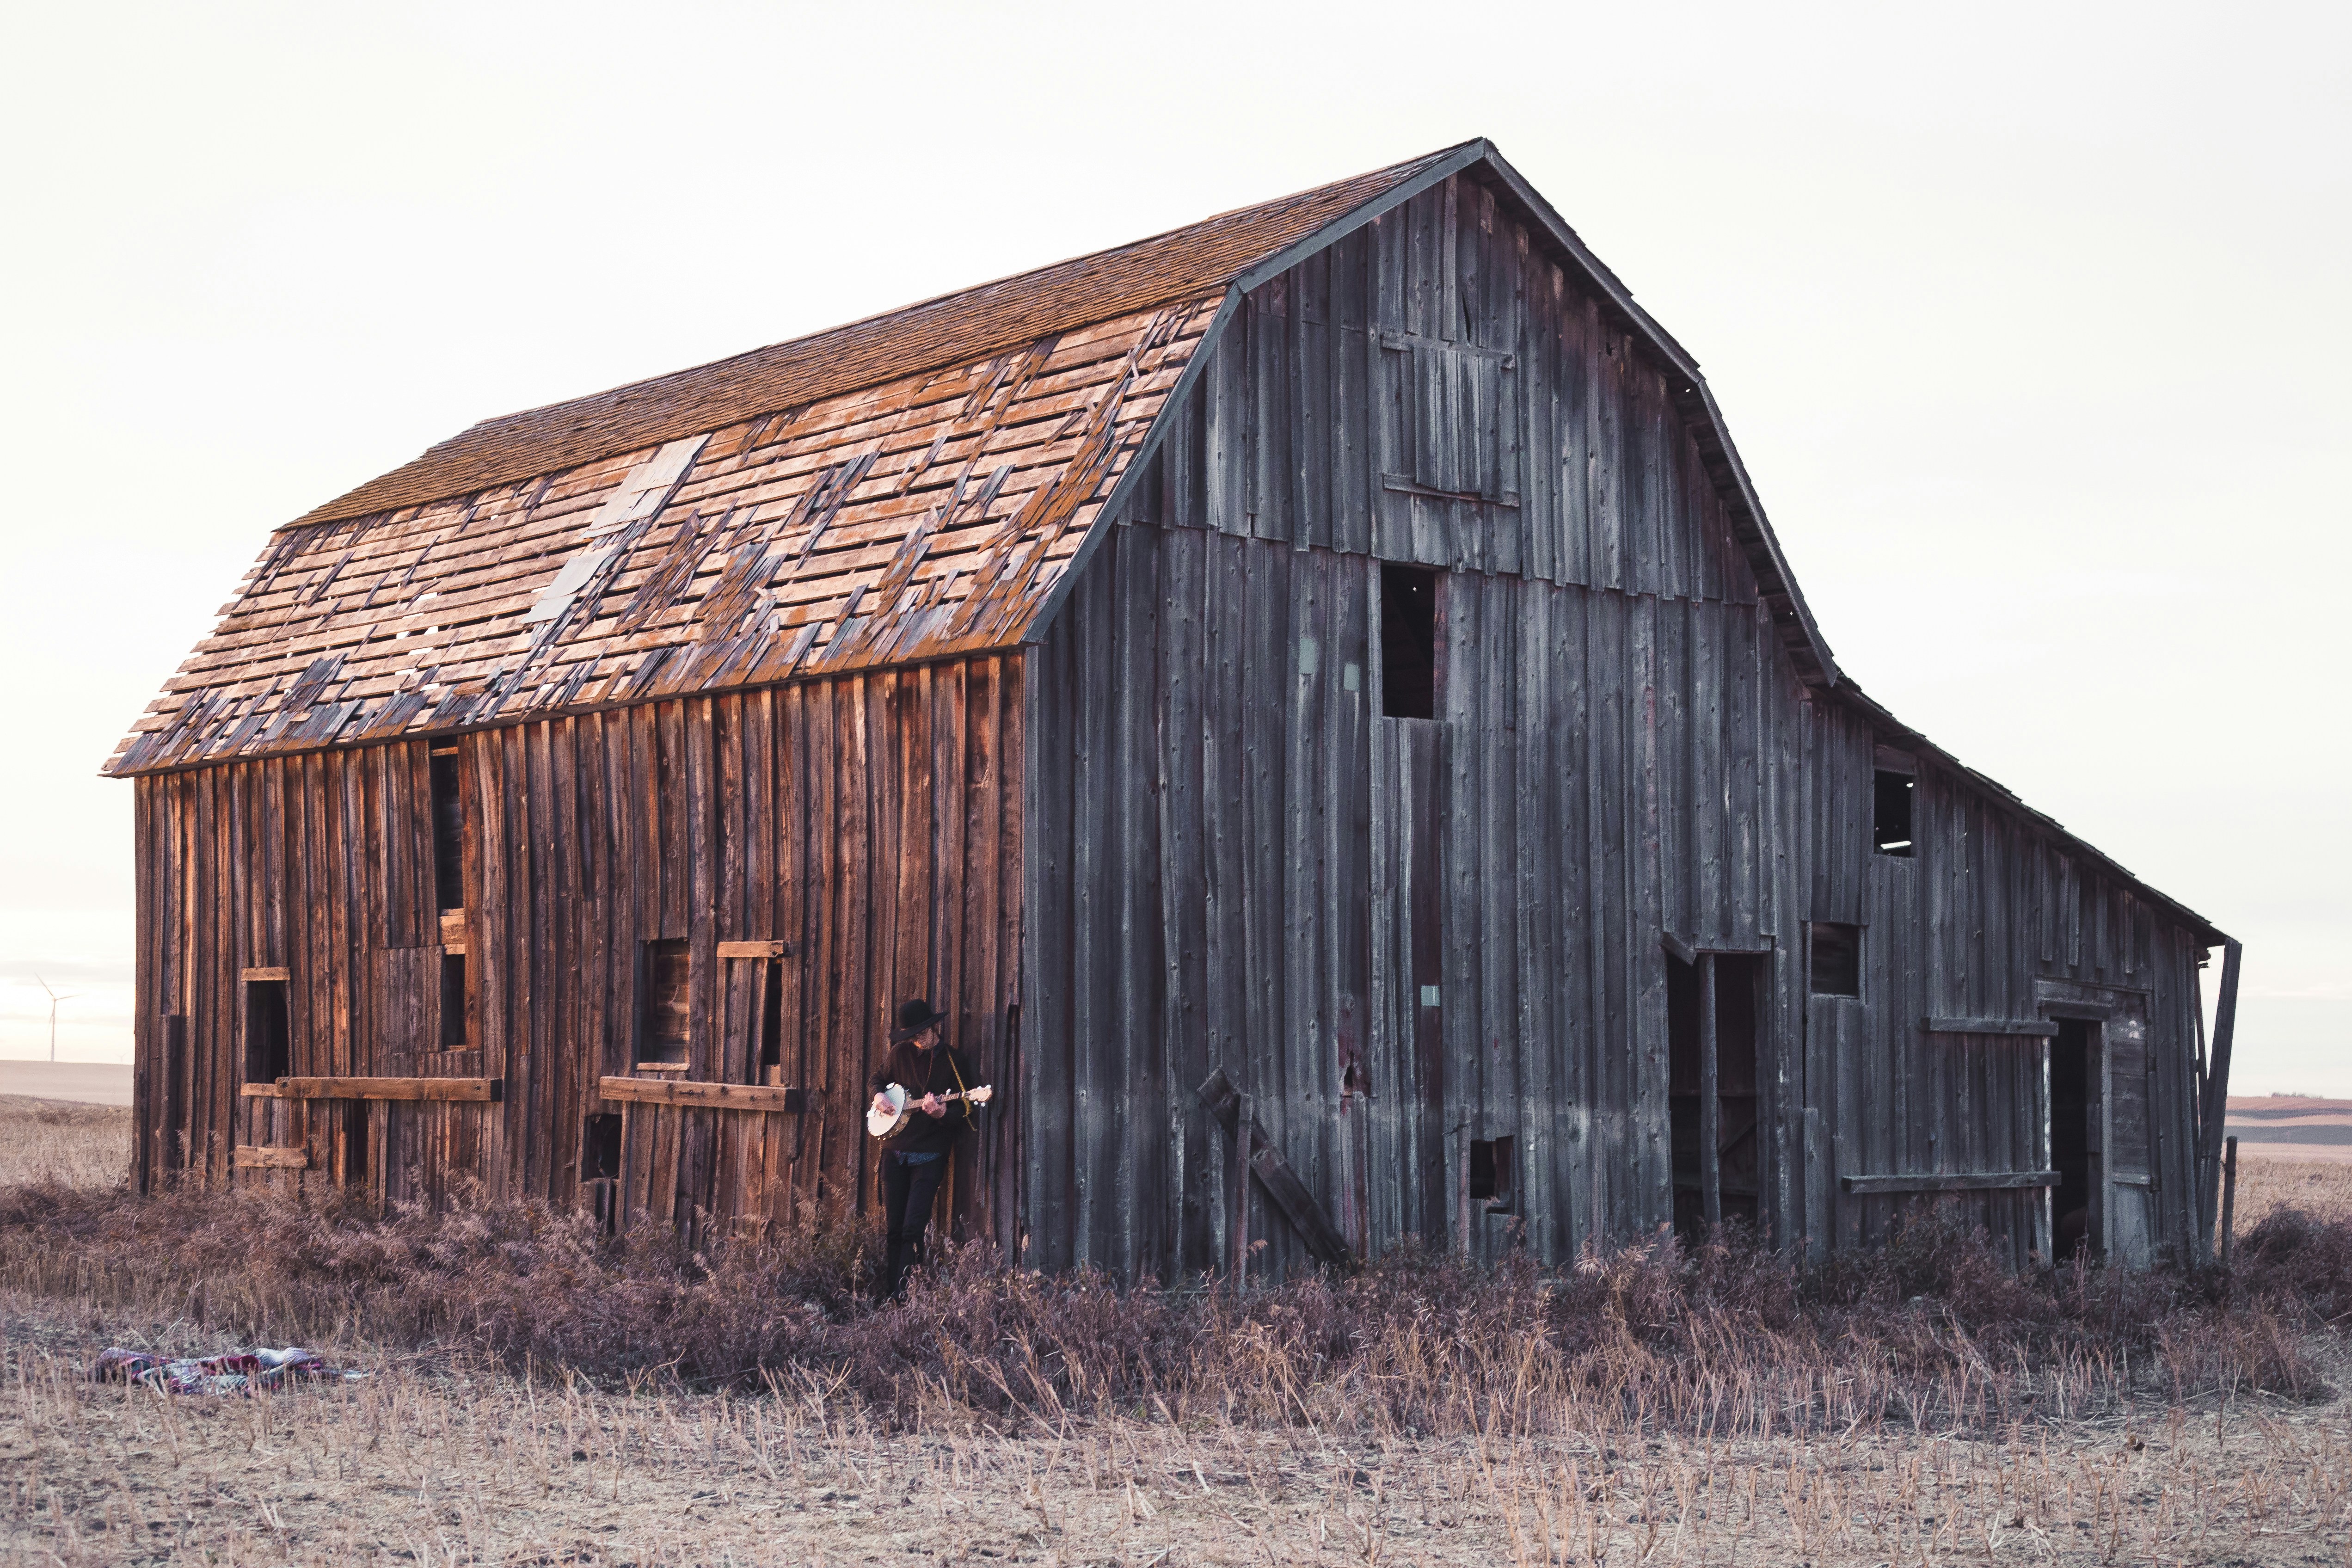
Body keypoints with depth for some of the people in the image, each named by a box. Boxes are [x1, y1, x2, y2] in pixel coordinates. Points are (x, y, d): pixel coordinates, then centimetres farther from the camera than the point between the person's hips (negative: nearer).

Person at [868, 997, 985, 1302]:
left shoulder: (954, 1061, -5)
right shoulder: (900, 1053, 7)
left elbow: (964, 1109, -7)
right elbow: (879, 1078, 24)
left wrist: (943, 1113, -28)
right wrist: (879, 1095, 2)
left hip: (929, 1154, -4)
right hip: (895, 1150, 4)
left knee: (913, 1228, -12)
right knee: (892, 1228, 8)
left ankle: (902, 1294, -10)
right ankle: (886, 1292, 16)